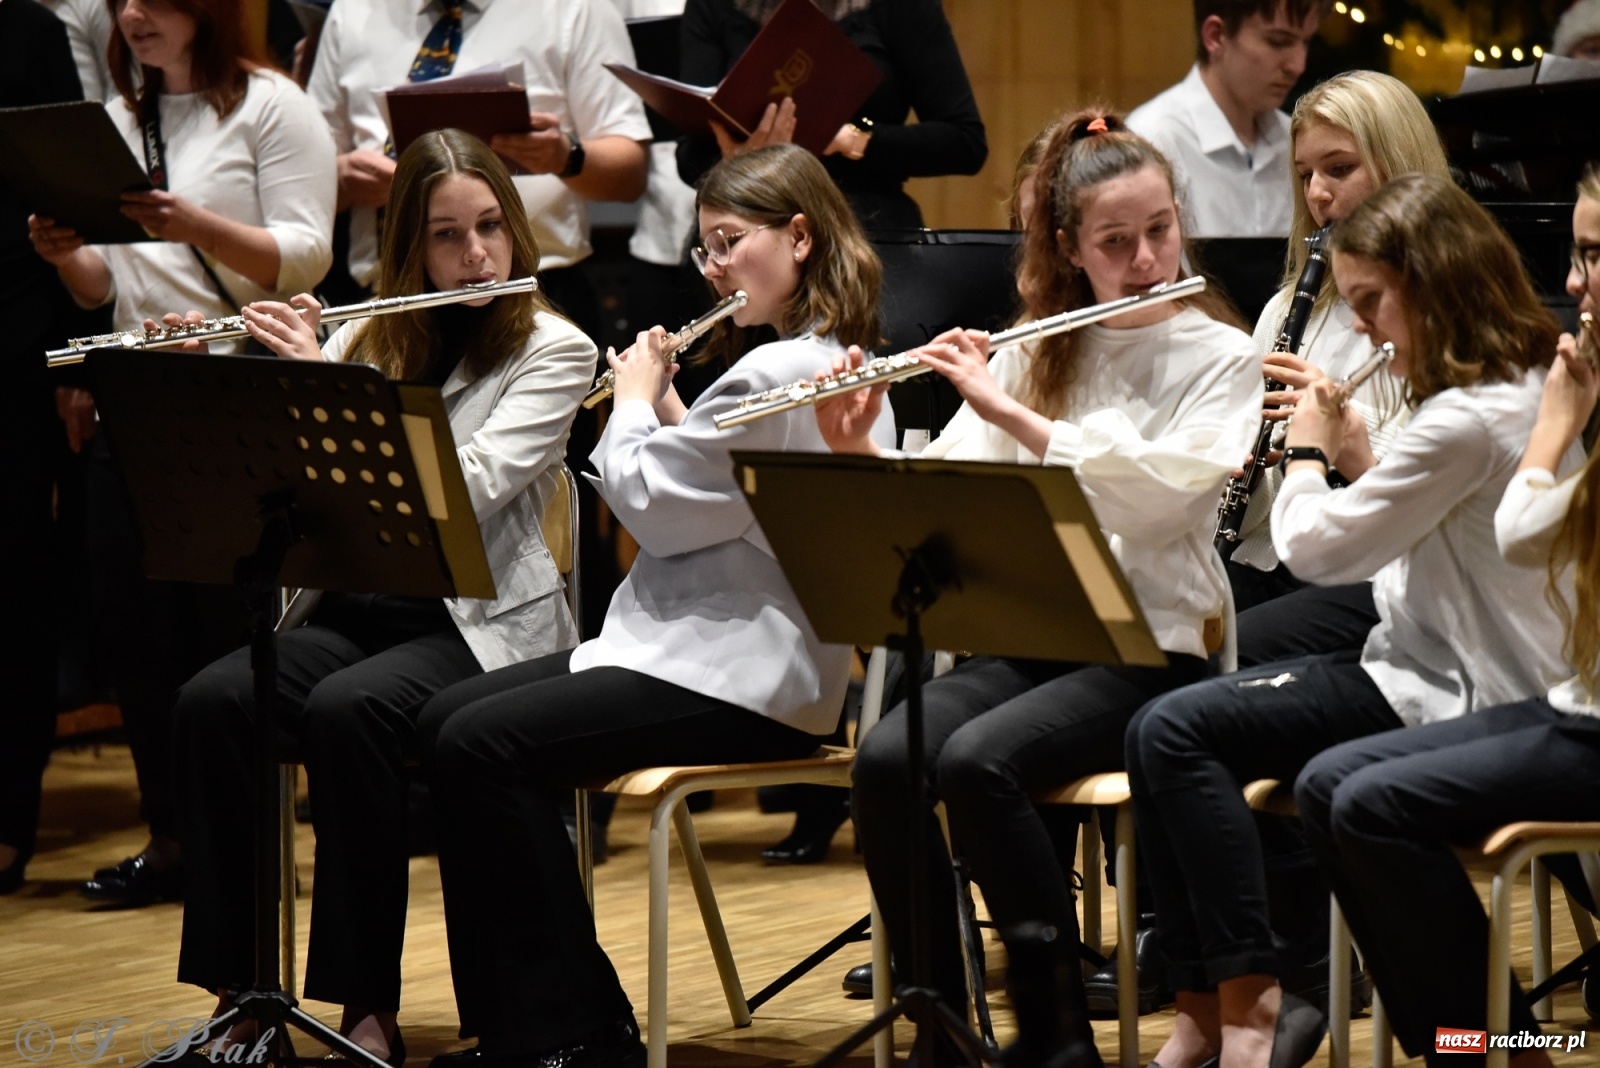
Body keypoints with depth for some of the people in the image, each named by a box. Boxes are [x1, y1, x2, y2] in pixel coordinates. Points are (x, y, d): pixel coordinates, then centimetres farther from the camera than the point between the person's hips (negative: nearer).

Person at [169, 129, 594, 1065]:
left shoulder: (553, 350, -1)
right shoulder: (369, 339, 13)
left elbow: (467, 487, -18)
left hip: (484, 624, -5)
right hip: (359, 608, 5)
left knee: (345, 710, -34)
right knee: (213, 701, -25)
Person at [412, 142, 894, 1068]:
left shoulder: (776, 374, -17)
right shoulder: (833, 361, 17)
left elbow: (648, 500, -15)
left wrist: (634, 402, 2)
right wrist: (665, 410, 9)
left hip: (743, 674, -12)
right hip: (712, 644, 12)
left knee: (484, 745, -19)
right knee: (448, 719, 5)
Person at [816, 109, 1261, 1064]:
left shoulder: (1220, 361, 1)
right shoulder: (1030, 358, 14)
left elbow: (1156, 495, -17)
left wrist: (1007, 412, -20)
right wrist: (859, 451, -11)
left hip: (1150, 650, -4)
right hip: (1020, 638, 4)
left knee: (978, 763, -32)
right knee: (886, 762, -26)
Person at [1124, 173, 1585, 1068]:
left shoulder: (1467, 420, -22)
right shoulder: (1527, 386, 10)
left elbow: (1317, 548, -17)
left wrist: (1308, 452, 0)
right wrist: (1359, 459, 6)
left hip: (1453, 699, -11)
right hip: (1461, 671, 11)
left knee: (1177, 733, -16)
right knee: (1166, 734, 5)